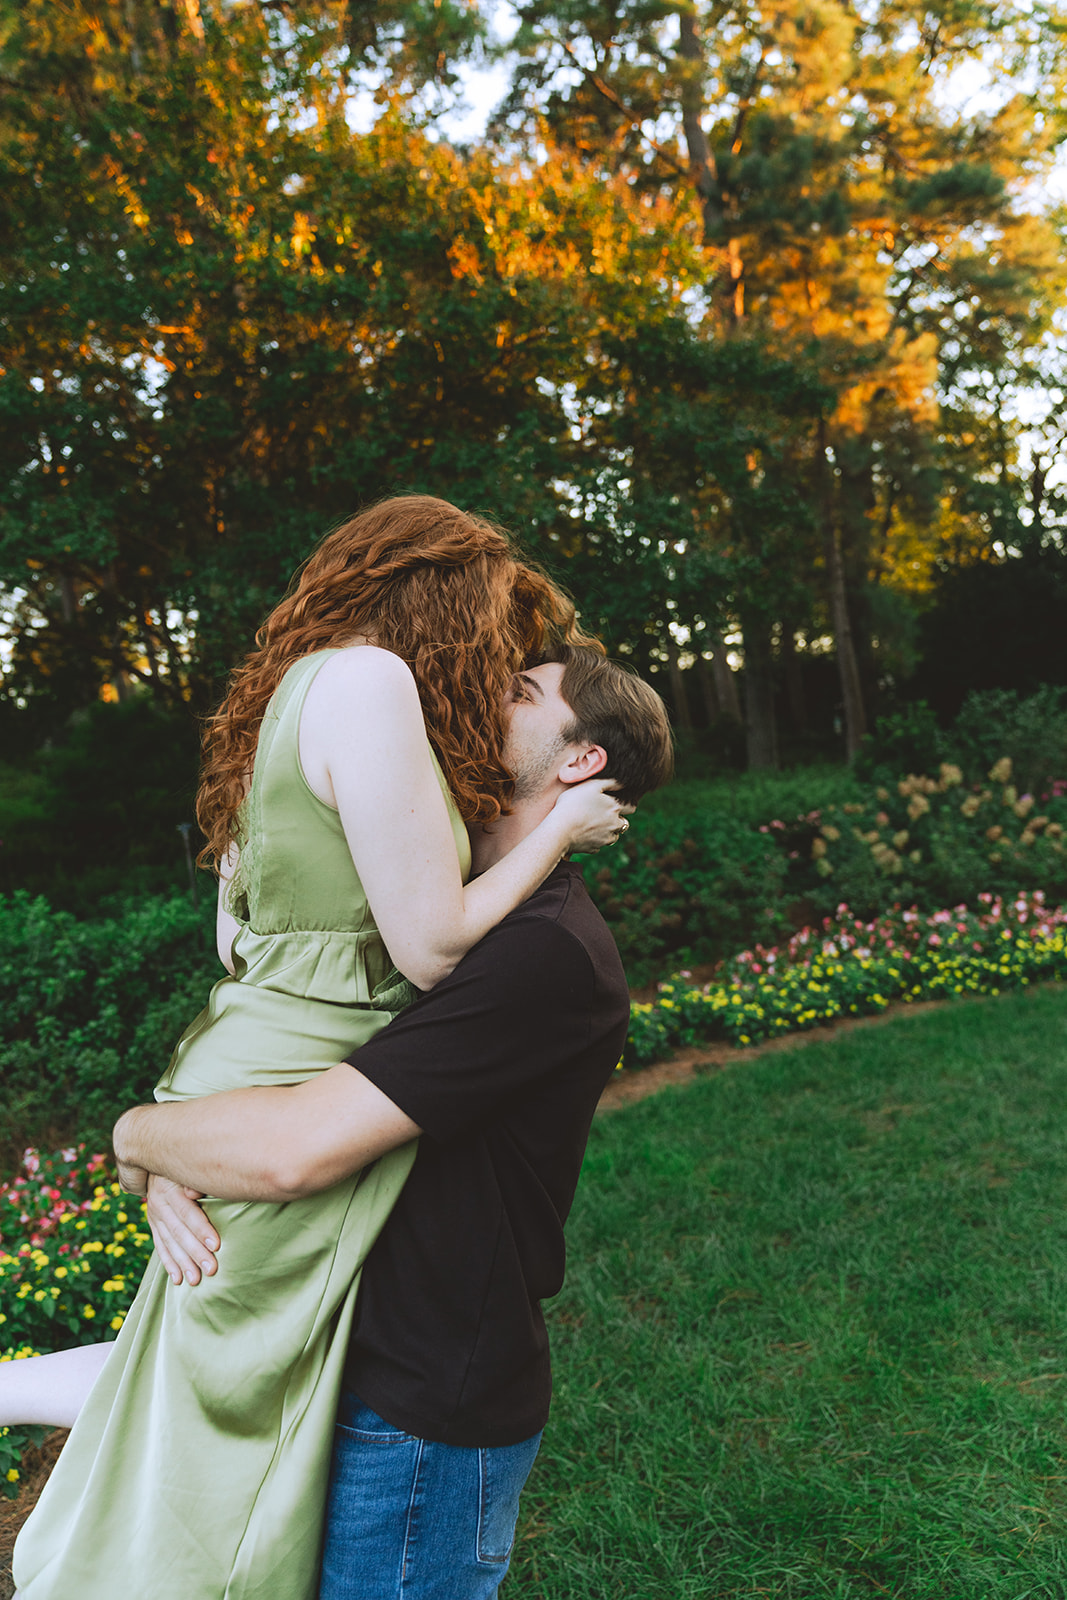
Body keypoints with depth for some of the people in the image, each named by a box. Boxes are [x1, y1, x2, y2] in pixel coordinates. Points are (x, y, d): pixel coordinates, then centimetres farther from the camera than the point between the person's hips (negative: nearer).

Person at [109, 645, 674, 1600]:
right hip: (354, 1368, 8)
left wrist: (135, 1135, -11)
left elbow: (292, 1149, -30)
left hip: (423, 1421, -8)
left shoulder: (550, 953, -25)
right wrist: (166, 1175, -12)